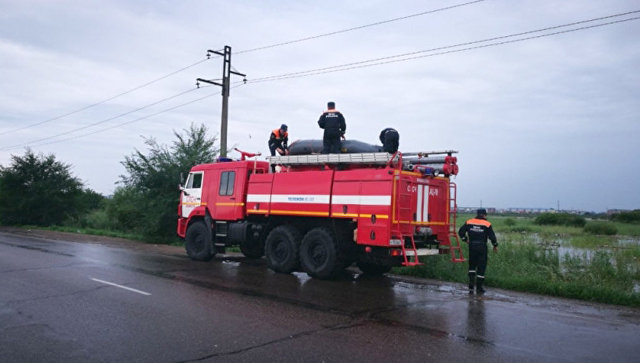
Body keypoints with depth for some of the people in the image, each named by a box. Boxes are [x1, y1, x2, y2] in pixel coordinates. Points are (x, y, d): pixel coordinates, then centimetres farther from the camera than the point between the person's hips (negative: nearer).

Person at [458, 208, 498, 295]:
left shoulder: (469, 222, 3)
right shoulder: (487, 224, -5)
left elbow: (461, 232, 2)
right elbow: (492, 237, -6)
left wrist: (465, 239, 16)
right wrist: (495, 245, 9)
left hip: (472, 247, 3)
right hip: (482, 248, -3)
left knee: (472, 266, 16)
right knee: (481, 268, 6)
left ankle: (471, 286, 6)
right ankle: (479, 288, 11)